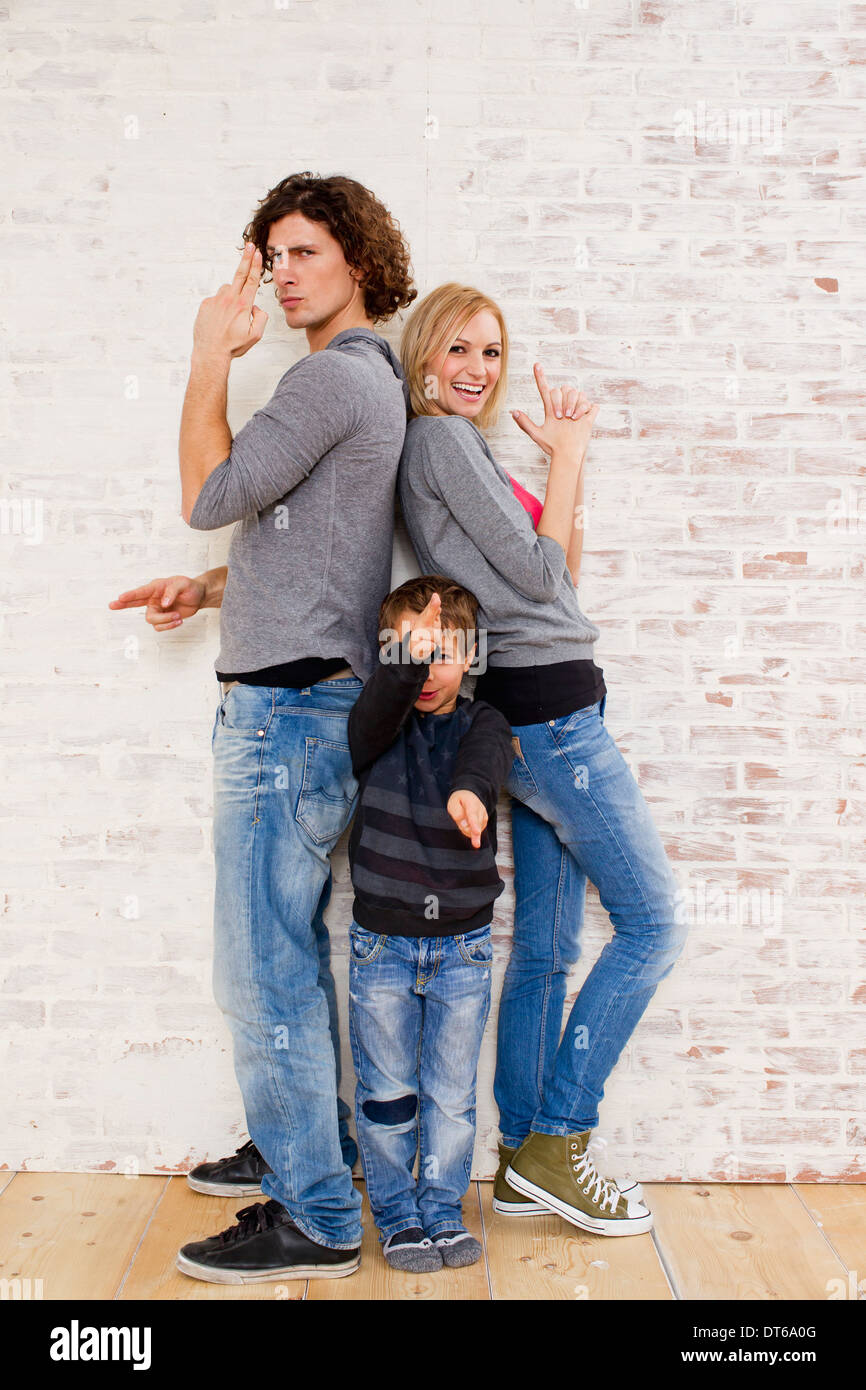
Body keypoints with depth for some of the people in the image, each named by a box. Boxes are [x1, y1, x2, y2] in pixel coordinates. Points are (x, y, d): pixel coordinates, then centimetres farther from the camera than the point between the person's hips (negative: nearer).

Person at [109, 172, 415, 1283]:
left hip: (290, 705, -11)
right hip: (298, 699, 11)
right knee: (288, 951, 19)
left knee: (262, 968, -5)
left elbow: (210, 496, -14)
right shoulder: (368, 379, 20)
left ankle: (314, 1219, 6)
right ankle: (301, 1144, 33)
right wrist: (208, 592, 16)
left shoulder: (335, 374, -12)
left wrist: (211, 356, -5)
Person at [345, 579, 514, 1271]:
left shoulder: (482, 722, -1)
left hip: (463, 945, 0)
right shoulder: (382, 723, -1)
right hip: (382, 942, 0)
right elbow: (373, 719, -26)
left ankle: (443, 1208, 30)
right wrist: (405, 662, -44)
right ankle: (398, 1214, 28)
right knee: (386, 1091, 10)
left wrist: (469, 788, -47)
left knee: (451, 1093, 11)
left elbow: (488, 754, -24)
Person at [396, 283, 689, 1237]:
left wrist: (568, 462, 11)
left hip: (530, 718, 10)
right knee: (653, 922, -4)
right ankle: (554, 1143, 3)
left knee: (545, 947, 11)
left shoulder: (460, 445, 21)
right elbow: (537, 575, -13)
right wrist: (567, 455, -3)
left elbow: (563, 573, 21)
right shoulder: (440, 438, -8)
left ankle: (525, 1165, 18)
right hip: (549, 711, -10)